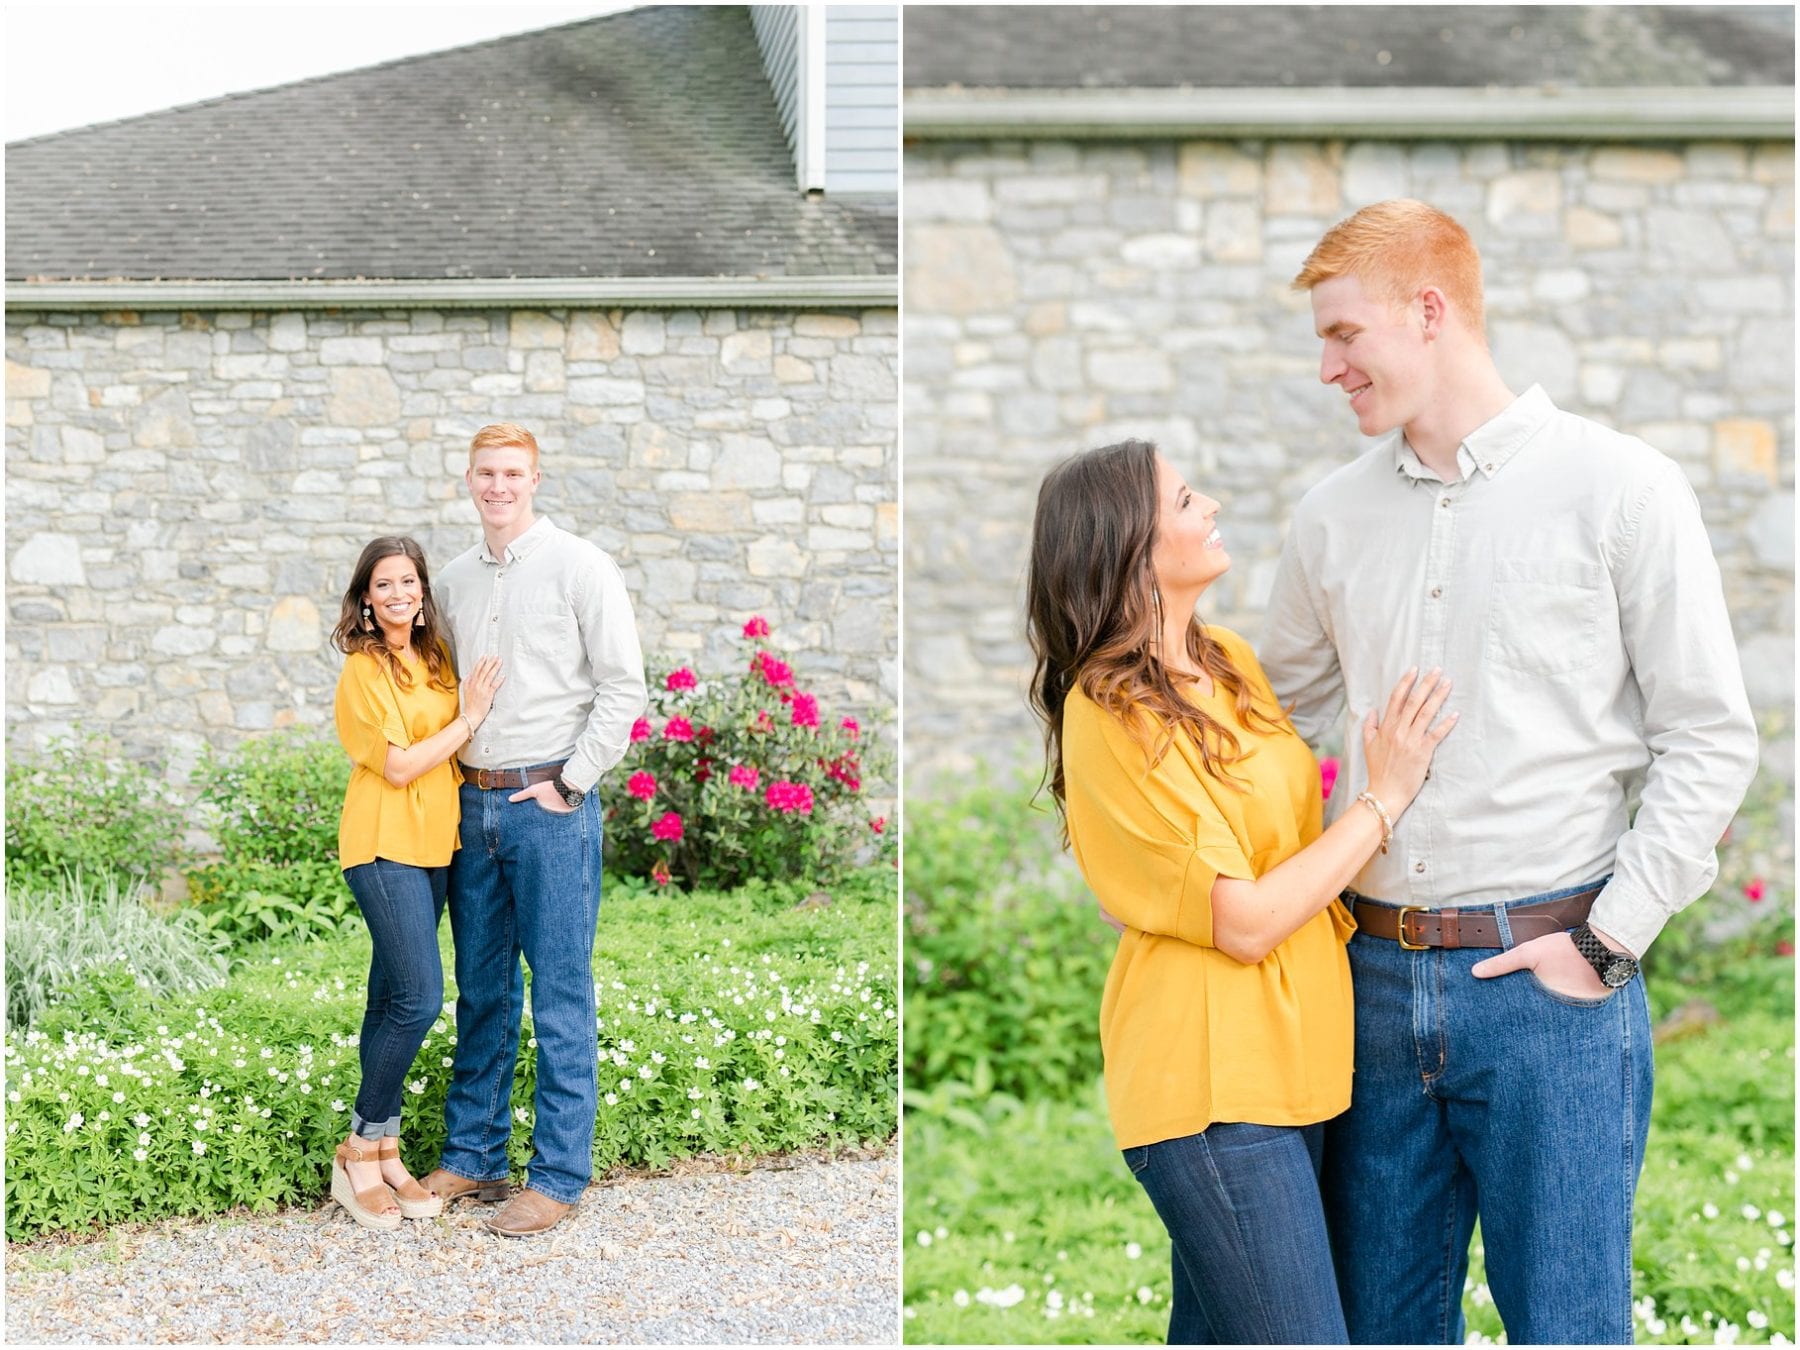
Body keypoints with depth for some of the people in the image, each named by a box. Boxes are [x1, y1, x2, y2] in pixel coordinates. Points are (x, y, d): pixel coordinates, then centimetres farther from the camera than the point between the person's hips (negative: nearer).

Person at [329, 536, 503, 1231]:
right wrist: (468, 719, -10)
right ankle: (359, 1154, -2)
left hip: (433, 845, 7)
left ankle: (382, 1153, 15)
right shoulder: (363, 671, -10)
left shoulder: (436, 657, 12)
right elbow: (399, 765, -14)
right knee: (419, 999, -14)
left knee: (392, 1002, 10)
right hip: (385, 847, -7)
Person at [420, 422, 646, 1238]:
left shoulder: (577, 566, -5)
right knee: (481, 991, 12)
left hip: (550, 804, -5)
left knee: (561, 996, -2)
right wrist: (451, 773, 9)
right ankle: (472, 1155, 21)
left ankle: (559, 1174, 4)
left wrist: (567, 783, -10)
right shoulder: (455, 579, 12)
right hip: (473, 803, 6)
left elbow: (623, 687, -7)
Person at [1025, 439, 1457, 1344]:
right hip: (1210, 1083, -8)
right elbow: (1245, 922, -17)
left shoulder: (1229, 660, 8)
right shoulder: (1110, 717, -17)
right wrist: (1386, 796, -13)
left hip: (1285, 1056, 8)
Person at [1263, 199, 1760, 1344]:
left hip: (1551, 981, -4)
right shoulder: (1333, 516, 10)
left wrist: (1607, 939, -9)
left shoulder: (1622, 489, -4)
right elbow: (1287, 714, 23)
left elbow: (1711, 740, -4)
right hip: (1379, 978, 4)